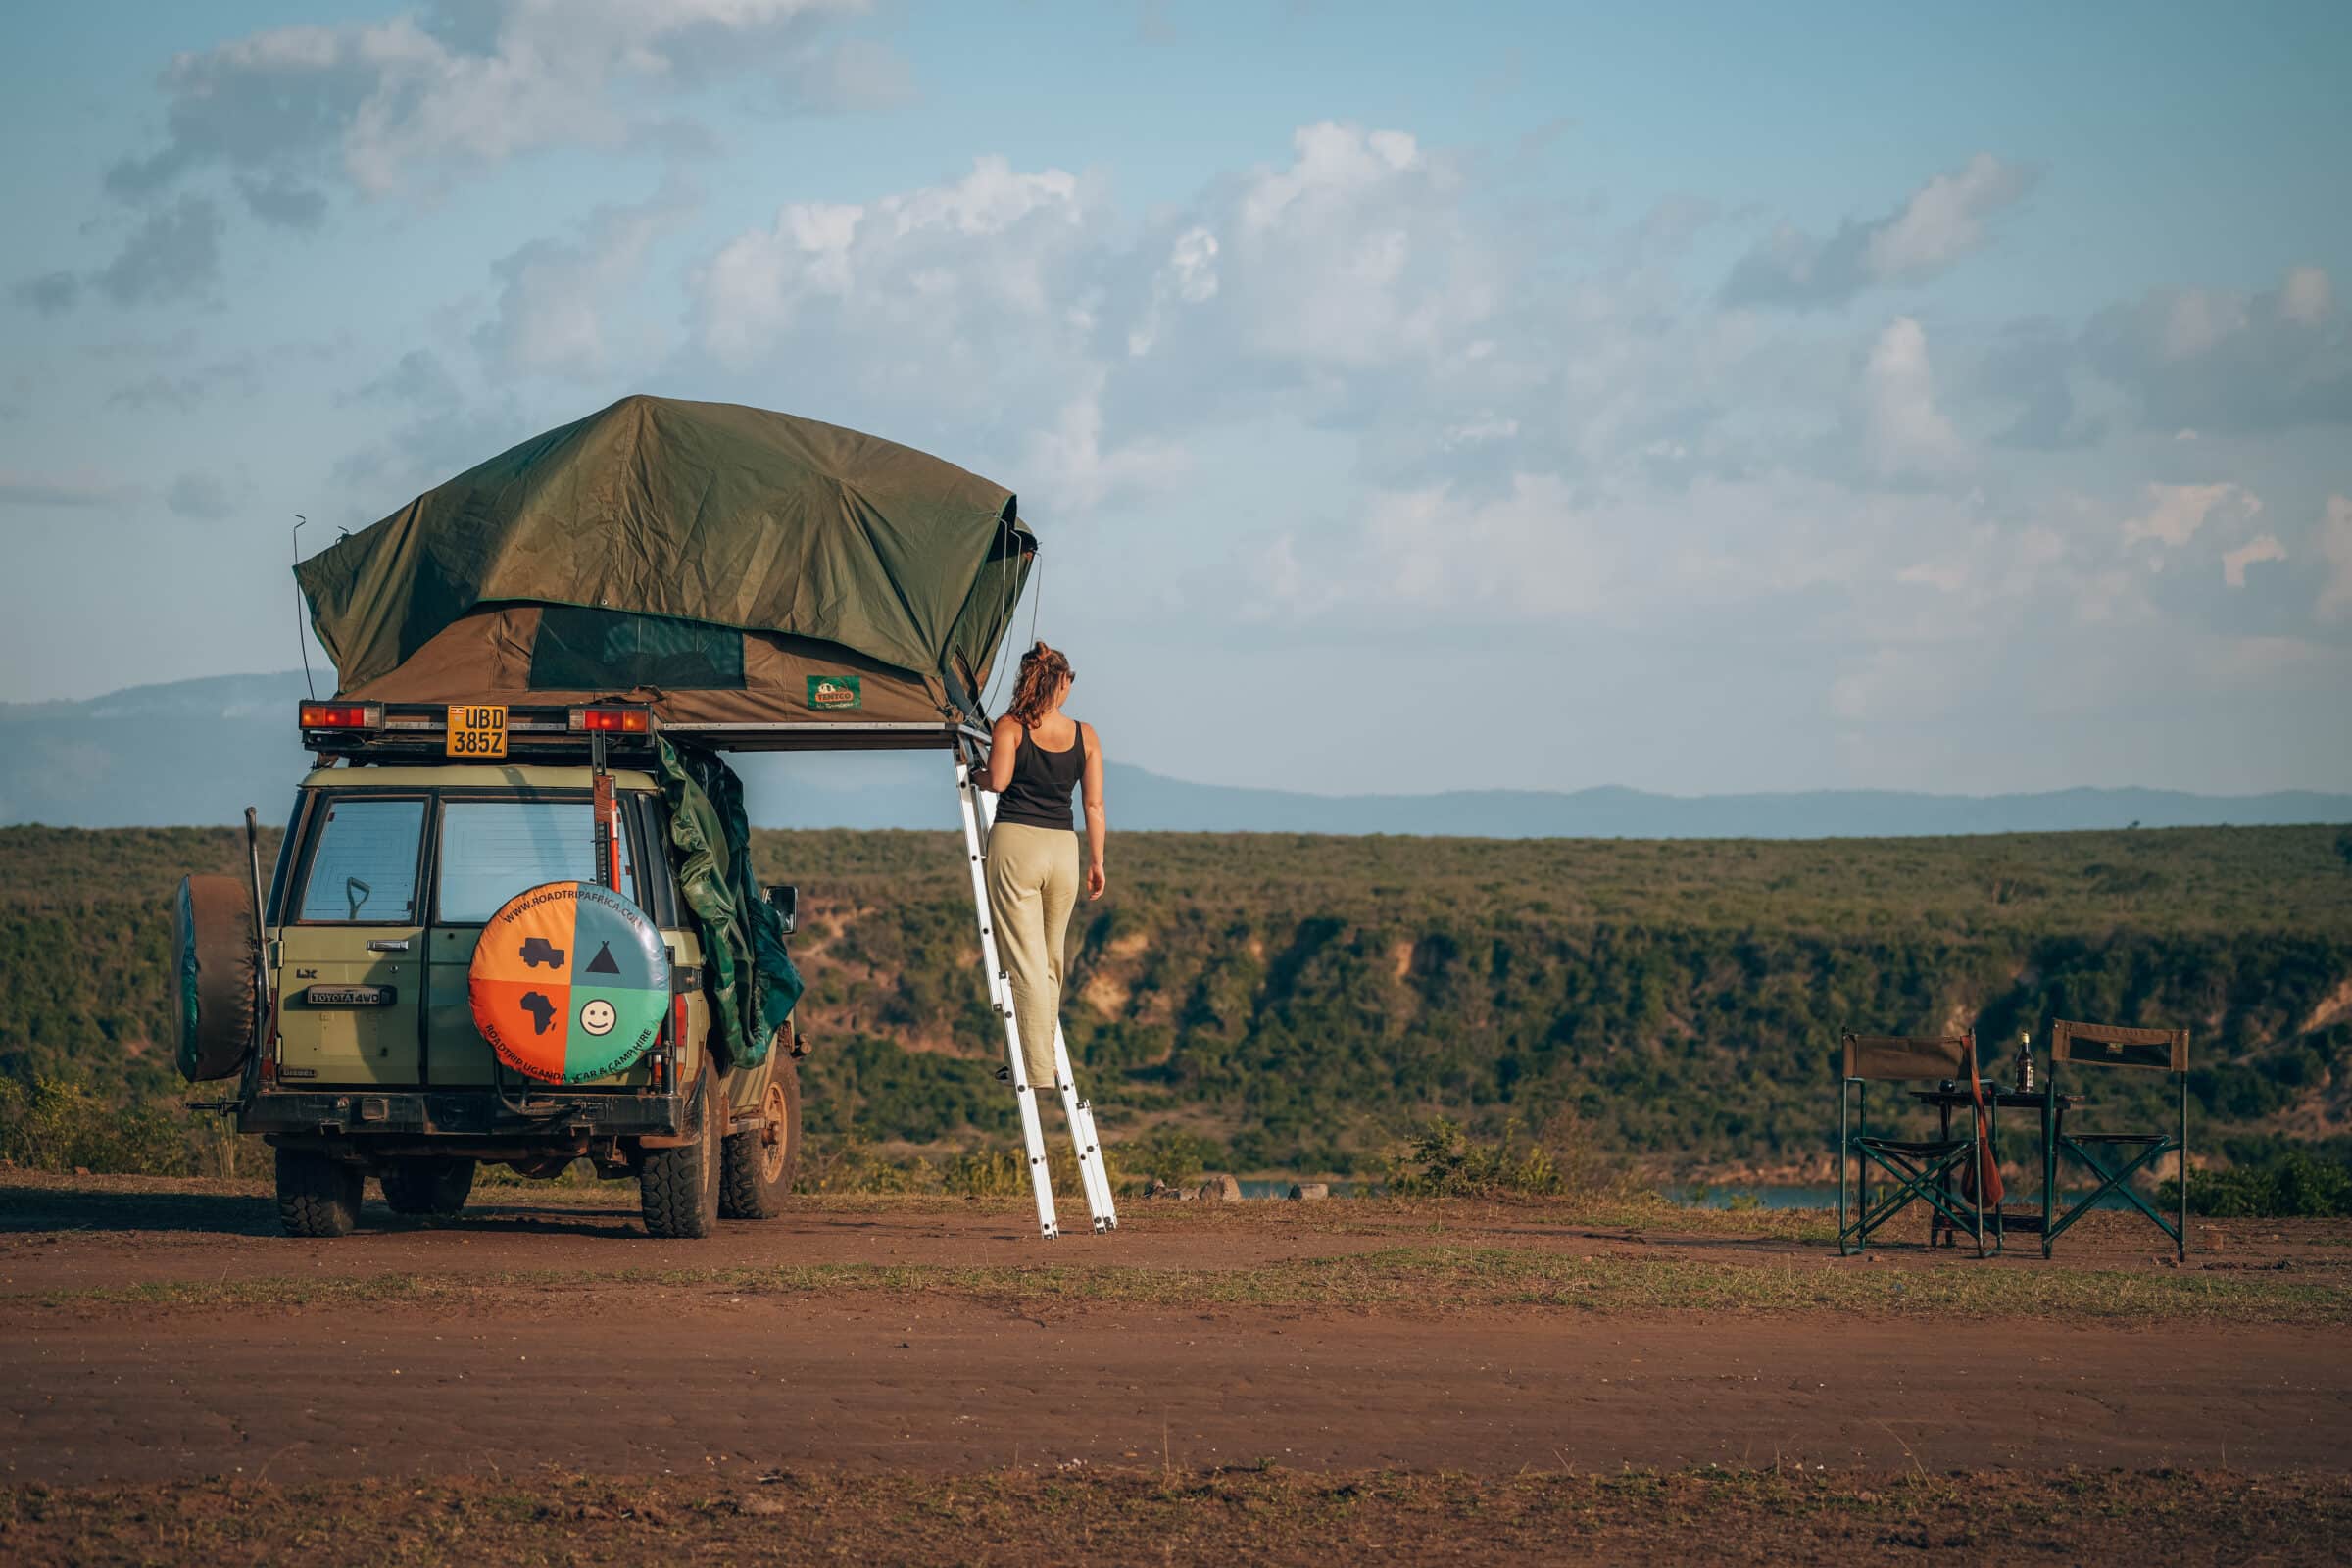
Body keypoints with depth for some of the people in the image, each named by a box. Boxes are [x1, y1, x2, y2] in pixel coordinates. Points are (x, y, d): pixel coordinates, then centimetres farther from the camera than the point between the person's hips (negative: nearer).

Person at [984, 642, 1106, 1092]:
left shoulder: (1010, 727, -3)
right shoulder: (1085, 735, 6)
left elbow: (998, 782, -15)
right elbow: (1095, 805, 5)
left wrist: (977, 770, 8)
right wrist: (1096, 861, 11)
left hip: (1016, 841, -3)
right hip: (1064, 848, 3)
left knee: (1026, 965, -4)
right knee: (1052, 963, 17)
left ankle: (1038, 1076, -9)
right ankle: (1044, 1062, 24)